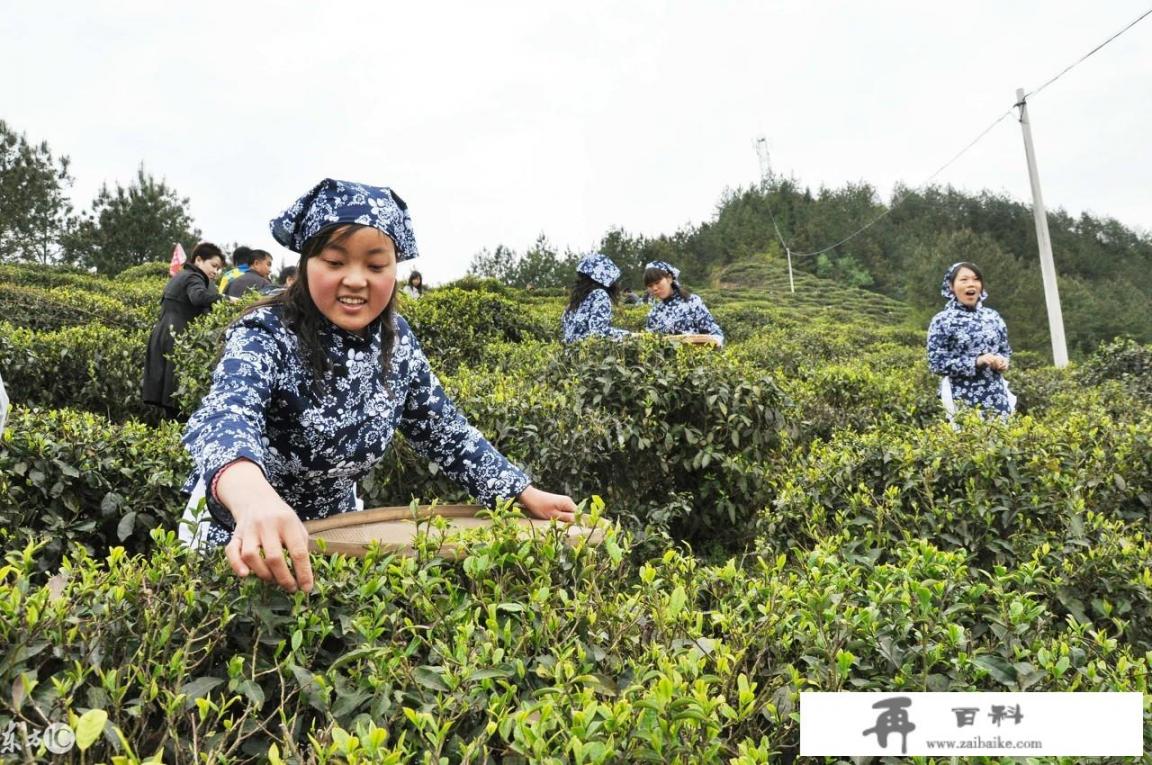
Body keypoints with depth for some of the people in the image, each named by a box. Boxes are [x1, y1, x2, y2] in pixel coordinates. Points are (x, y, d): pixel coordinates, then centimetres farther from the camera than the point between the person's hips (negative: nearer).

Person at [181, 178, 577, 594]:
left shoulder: (395, 341, -10)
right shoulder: (265, 336, -25)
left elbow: (444, 430, 1)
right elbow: (226, 413, -45)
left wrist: (525, 494, -6)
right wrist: (251, 494, -67)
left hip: (337, 527, 4)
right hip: (237, 535, -4)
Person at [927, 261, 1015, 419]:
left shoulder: (993, 316, 10)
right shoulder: (942, 320, -4)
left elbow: (1005, 351, 20)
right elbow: (936, 363, -9)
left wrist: (1002, 361, -4)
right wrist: (976, 362, -16)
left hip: (996, 397, 5)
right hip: (963, 400, -5)